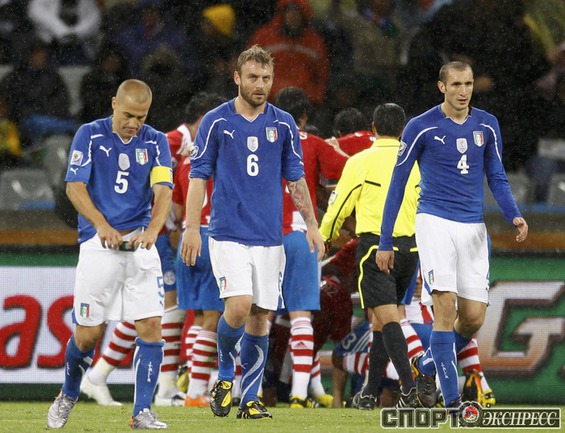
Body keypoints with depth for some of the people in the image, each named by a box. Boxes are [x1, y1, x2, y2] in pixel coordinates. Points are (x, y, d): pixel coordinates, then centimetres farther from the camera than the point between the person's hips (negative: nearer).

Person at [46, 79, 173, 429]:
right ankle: (68, 397, 27)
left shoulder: (156, 142, 6)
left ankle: (142, 412, -2)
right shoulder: (90, 135, 1)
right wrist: (102, 226, -23)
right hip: (98, 244, -2)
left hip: (140, 243, 2)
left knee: (151, 327, -10)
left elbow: (163, 190, -6)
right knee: (89, 334, 0)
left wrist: (152, 230, -25)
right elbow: (75, 186, -8)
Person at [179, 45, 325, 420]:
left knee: (260, 317, 3)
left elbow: (296, 178, 13)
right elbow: (199, 176, 0)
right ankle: (225, 375, 7)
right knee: (239, 306, -18)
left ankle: (250, 399, 11)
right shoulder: (216, 122, 0)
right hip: (228, 234, -3)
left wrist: (311, 225, 8)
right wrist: (192, 227, -7)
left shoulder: (284, 125, 7)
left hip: (270, 236, 3)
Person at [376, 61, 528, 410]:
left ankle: (426, 366, 28)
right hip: (435, 221, -4)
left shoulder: (487, 126, 8)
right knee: (446, 306, -17)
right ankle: (452, 401, -14)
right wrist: (385, 242, 2)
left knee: (474, 317, 0)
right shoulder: (421, 128, -3)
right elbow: (397, 184, 3)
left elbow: (497, 178, 13)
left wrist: (514, 215, -7)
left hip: (473, 228, 4)